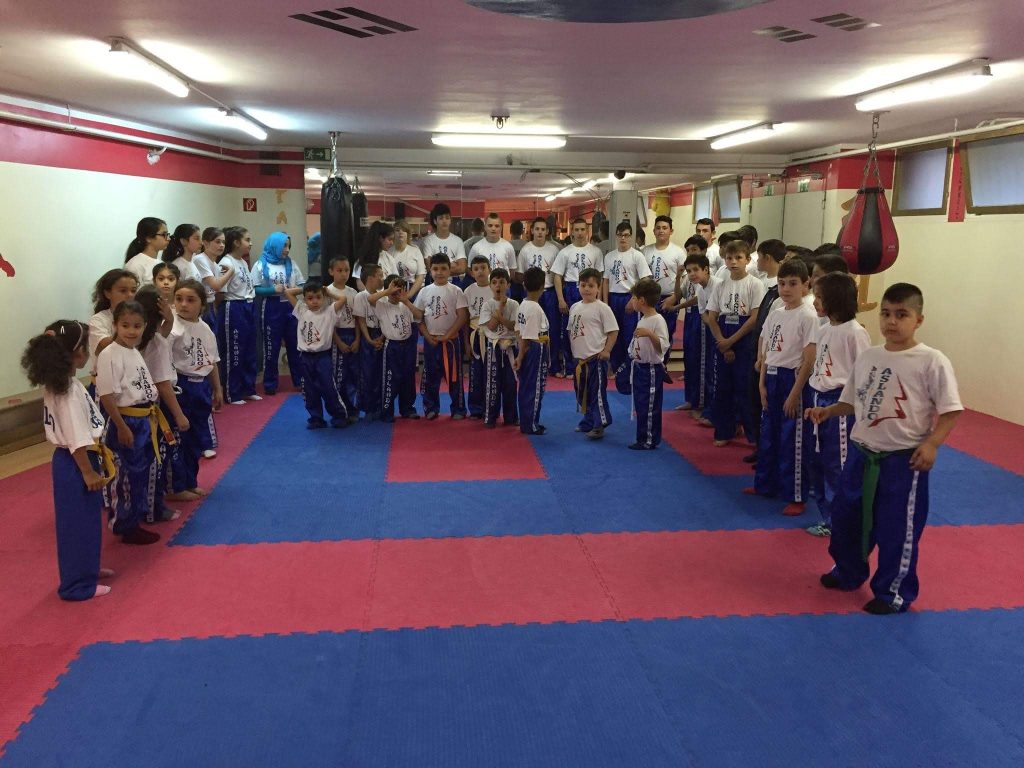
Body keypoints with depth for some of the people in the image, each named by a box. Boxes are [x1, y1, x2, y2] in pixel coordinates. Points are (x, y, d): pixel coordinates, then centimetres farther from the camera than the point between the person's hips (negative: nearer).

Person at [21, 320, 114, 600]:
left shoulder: (56, 383, 7)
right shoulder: (70, 390, -23)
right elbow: (77, 439, -23)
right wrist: (88, 472, -17)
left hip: (68, 461, 10)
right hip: (75, 464, -10)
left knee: (85, 520, 22)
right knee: (79, 523, 2)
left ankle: (86, 568, 38)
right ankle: (78, 584, 13)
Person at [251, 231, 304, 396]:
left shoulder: (291, 264, 8)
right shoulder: (260, 265, -2)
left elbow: (302, 285, 9)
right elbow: (254, 289, -7)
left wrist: (296, 290, -13)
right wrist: (273, 290, -18)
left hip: (290, 308, 3)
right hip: (271, 309, -3)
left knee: (295, 345, 8)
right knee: (271, 347, 5)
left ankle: (300, 381, 19)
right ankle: (270, 384, 15)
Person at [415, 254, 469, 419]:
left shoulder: (455, 291, -4)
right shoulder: (425, 291, 3)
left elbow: (462, 316, -8)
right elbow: (419, 317, 4)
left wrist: (447, 336, -13)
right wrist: (428, 337, -8)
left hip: (451, 340, -2)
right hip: (430, 340, 2)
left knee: (454, 375, 4)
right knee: (430, 376, 9)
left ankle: (458, 409, 13)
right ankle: (431, 409, 20)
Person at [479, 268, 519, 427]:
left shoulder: (513, 304, 1)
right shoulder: (487, 304, -2)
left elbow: (514, 326, -9)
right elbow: (491, 325, -13)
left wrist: (498, 315, -18)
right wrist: (501, 306, -13)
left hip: (510, 347, 1)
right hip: (493, 347, -1)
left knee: (510, 383, 7)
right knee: (492, 383, 1)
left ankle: (510, 417, 18)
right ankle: (490, 417, 10)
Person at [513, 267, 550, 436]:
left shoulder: (523, 305, 7)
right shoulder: (535, 309, -20)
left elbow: (518, 331, 9)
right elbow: (527, 338, -19)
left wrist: (520, 356, 9)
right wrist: (520, 357, -13)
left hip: (527, 350, 9)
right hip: (536, 350, -9)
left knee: (526, 387, 15)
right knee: (535, 388, 1)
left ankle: (526, 423, 24)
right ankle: (530, 425, 8)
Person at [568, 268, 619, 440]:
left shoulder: (602, 308, -9)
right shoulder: (575, 307, 9)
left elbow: (613, 331, -8)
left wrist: (606, 350, -14)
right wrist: (573, 351, 12)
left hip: (596, 358, -7)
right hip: (579, 359, 7)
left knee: (597, 393, -3)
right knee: (582, 392, 16)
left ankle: (599, 425, 3)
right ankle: (588, 422, 30)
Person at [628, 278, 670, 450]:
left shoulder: (658, 320, -17)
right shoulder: (642, 320, 12)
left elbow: (663, 346, -25)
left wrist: (650, 334, -38)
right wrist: (634, 361, 22)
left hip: (651, 370, -10)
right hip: (639, 368, 10)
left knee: (650, 406, -2)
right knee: (640, 405, 14)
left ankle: (649, 441, 6)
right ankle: (643, 439, 24)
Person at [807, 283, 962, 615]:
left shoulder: (932, 361, -13)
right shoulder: (867, 357, 3)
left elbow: (951, 410, -11)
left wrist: (931, 444, -21)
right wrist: (827, 411, -3)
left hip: (904, 460, -6)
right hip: (862, 454, 6)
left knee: (898, 529, 5)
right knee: (845, 517, 18)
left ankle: (895, 593, 26)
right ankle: (848, 573, 42)